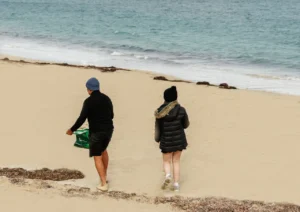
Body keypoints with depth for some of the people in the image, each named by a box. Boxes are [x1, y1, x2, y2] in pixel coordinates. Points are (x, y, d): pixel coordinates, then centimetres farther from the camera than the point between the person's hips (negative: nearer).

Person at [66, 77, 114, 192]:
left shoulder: (88, 101, -13)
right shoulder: (107, 98, 6)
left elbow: (81, 119, -13)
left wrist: (72, 130, 1)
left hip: (96, 132, -6)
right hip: (108, 130, 6)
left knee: (97, 157, 2)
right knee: (103, 150, 30)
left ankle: (104, 184, -3)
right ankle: (104, 175, 34)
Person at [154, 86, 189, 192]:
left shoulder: (160, 111, -10)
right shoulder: (181, 110, -10)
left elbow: (158, 127, -3)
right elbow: (186, 125, 2)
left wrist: (157, 139, 12)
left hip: (166, 140, -1)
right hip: (179, 139, 1)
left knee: (166, 161, 15)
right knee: (176, 161, 14)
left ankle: (167, 175, -14)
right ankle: (176, 184, 9)